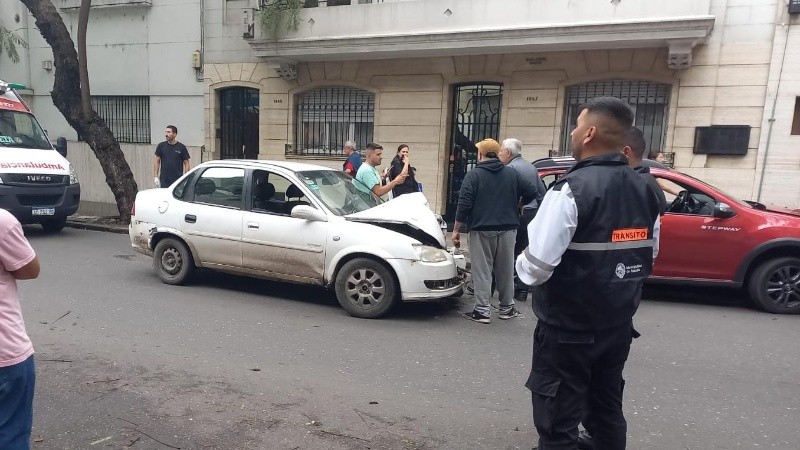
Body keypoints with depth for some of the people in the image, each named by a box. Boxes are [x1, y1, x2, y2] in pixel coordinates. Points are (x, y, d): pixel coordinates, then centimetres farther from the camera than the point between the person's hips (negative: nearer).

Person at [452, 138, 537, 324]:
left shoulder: (473, 175, -5)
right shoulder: (512, 173, 7)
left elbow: (464, 204, -11)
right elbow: (532, 191, 8)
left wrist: (456, 230, -6)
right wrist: (517, 205, 26)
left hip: (482, 230, -4)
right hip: (508, 230, 4)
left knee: (482, 271, 2)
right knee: (506, 270, 14)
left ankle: (482, 310, 2)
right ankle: (507, 308, 23)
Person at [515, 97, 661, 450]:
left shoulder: (572, 189, -20)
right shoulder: (645, 191, 4)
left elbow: (537, 266, -23)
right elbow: (649, 256, 15)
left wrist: (520, 264, -2)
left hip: (567, 328, -7)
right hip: (618, 325, 8)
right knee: (608, 413, 22)